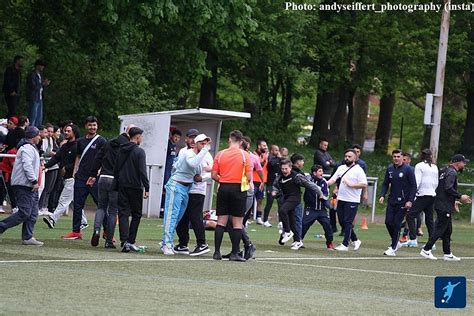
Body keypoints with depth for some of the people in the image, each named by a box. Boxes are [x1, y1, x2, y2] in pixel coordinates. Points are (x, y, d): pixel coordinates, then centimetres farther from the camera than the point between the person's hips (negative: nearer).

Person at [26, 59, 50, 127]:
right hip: (33, 99, -9)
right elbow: (33, 87, -20)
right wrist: (42, 84, -17)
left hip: (39, 99, 9)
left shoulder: (40, 75, 16)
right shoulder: (32, 75, -11)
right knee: (33, 117, -9)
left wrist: (45, 84, 1)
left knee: (39, 118, 10)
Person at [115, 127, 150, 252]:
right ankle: (131, 241, 3)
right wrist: (147, 188, -11)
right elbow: (142, 171, -14)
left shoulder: (121, 150, 10)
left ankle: (125, 241, -10)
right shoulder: (139, 152, -8)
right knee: (136, 215, 7)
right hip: (135, 187, -5)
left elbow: (116, 169, 13)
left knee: (123, 214, 2)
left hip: (122, 187, 5)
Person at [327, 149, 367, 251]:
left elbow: (364, 184, -14)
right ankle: (355, 240, 24)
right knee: (342, 222, 10)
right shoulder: (341, 168, 13)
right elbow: (333, 179, 6)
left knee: (348, 222, -6)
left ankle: (345, 245, -2)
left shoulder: (358, 170, -6)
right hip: (341, 199, 7)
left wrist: (351, 185, -18)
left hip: (352, 201, -7)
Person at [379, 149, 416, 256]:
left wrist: (410, 201, -14)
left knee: (397, 224, -6)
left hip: (403, 202, -5)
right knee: (388, 222, 0)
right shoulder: (389, 169, 7)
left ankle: (393, 248, 0)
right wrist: (382, 195, -1)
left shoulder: (408, 169, -7)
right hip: (391, 201, 5)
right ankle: (396, 243, 22)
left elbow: (413, 186, -7)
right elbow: (385, 184, 15)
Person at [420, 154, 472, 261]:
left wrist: (453, 202, 23)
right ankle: (426, 250, -7)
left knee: (448, 230, 13)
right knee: (440, 229, -7)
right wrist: (460, 197, -17)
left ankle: (447, 254, 16)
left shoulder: (444, 171, 18)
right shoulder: (452, 172, -13)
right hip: (445, 207, -10)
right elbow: (448, 188, -24)